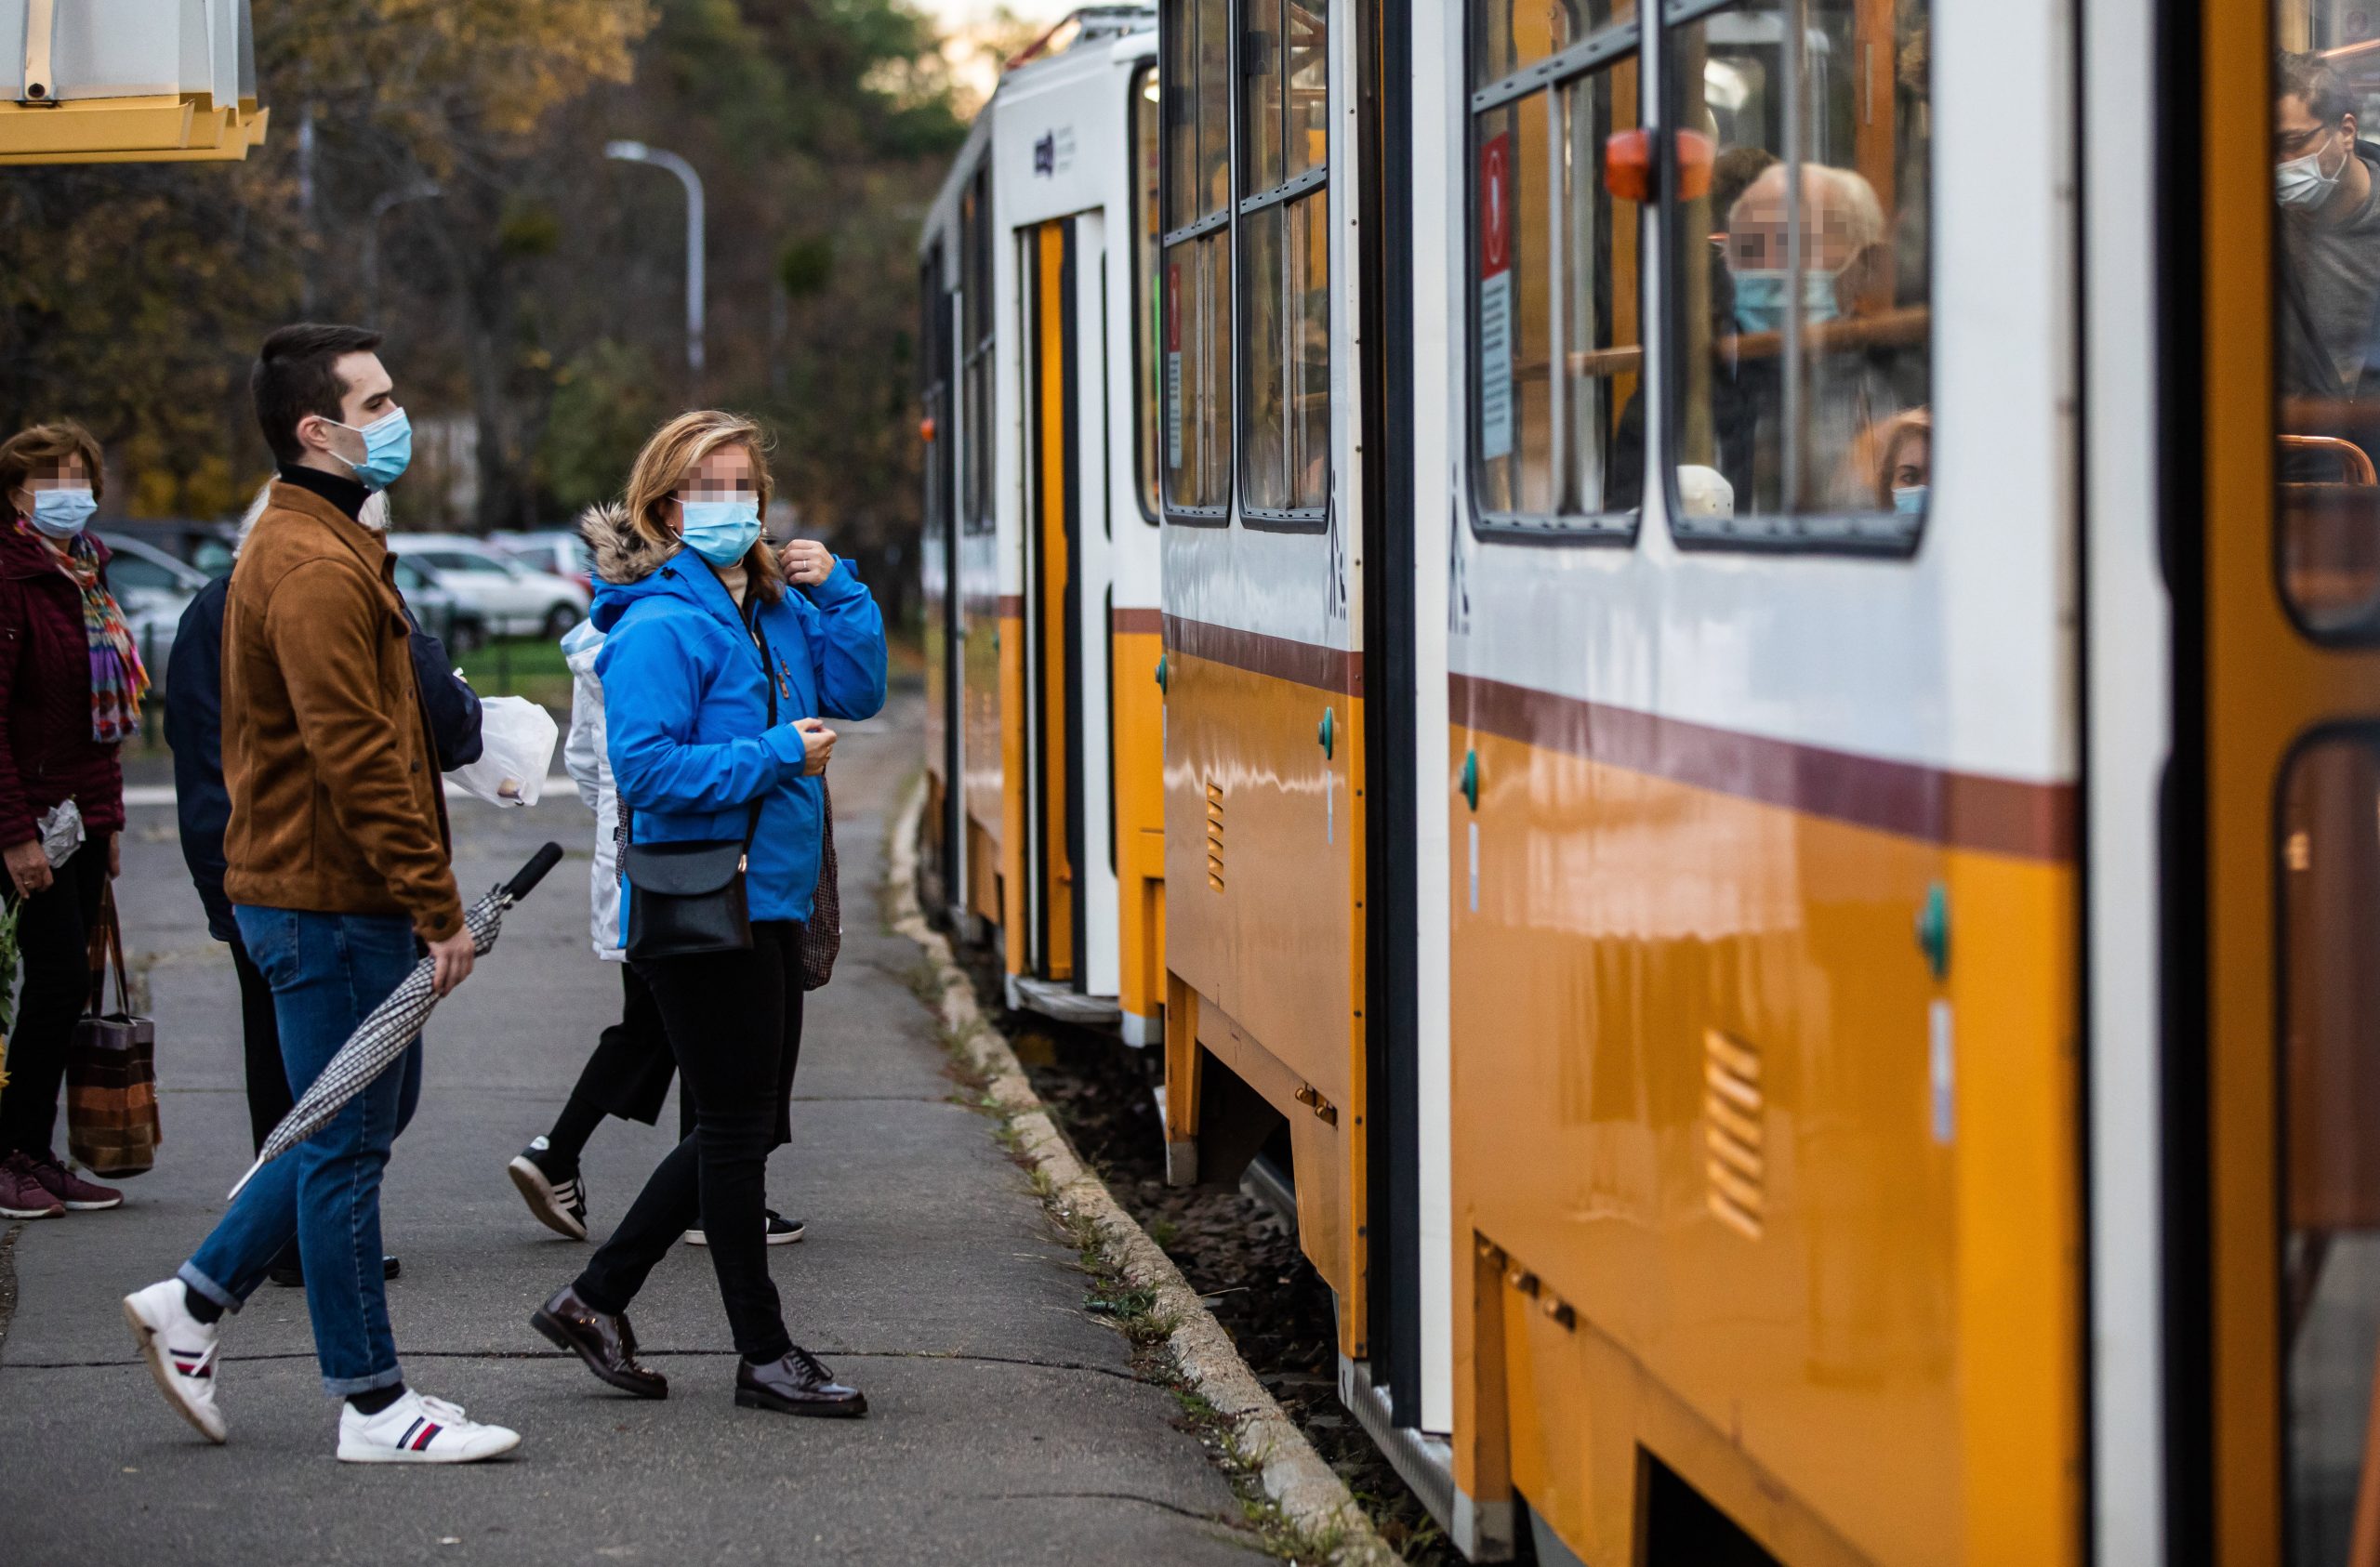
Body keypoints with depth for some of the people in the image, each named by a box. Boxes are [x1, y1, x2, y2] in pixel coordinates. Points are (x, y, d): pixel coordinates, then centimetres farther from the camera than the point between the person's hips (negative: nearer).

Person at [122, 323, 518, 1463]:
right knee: (346, 1145, -2)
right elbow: (356, 758, -23)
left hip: (319, 892, 10)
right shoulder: (314, 568, -18)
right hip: (332, 900, -10)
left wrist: (420, 895, 20)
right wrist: (438, 906, -20)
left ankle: (194, 1303, 24)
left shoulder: (320, 549, 17)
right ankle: (373, 1407, 6)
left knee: (368, 1113, 18)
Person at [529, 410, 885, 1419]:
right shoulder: (659, 628, -15)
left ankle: (596, 1298, 24)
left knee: (748, 1129, 15)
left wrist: (837, 591, 0)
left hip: (770, 901, 9)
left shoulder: (776, 610, 11)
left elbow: (857, 693, 11)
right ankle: (763, 1354, 11)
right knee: (736, 1127, 1)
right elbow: (647, 769, -22)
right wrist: (775, 756, -20)